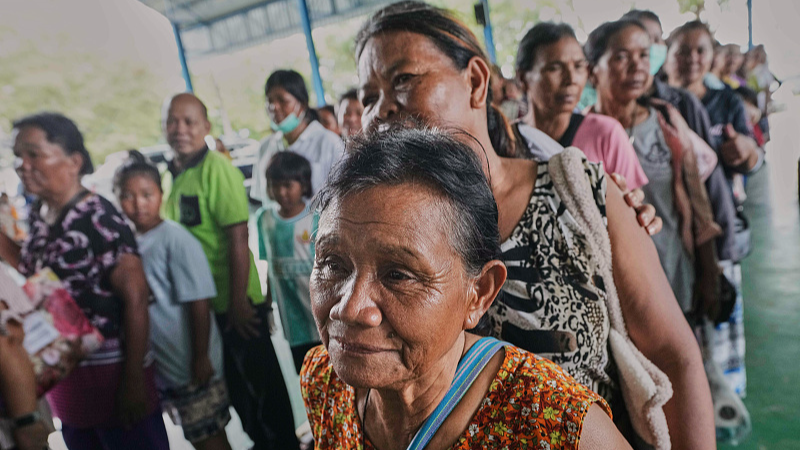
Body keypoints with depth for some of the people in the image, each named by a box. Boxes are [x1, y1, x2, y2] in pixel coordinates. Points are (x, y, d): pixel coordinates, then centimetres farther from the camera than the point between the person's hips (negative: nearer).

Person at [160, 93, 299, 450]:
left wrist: (239, 303, -21)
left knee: (259, 383, 7)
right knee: (236, 384, 21)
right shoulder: (171, 175, 7)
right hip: (201, 304, 8)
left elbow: (238, 237, -20)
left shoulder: (216, 168, -16)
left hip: (234, 303, -8)